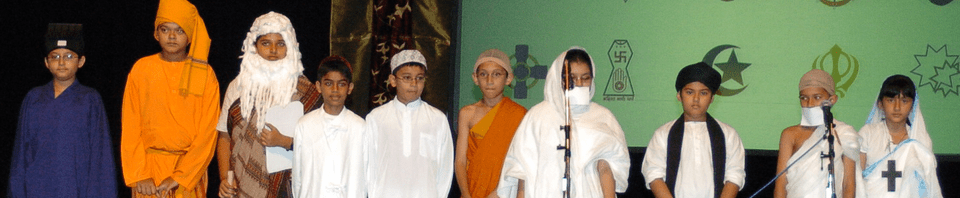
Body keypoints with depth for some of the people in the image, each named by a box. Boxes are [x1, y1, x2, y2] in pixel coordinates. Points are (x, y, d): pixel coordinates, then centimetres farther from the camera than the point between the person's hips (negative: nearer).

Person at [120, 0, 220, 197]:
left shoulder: (205, 74, -1)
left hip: (189, 168, 0)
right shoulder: (141, 69, 2)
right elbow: (130, 126, 0)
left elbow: (208, 132, -5)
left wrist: (179, 176, -12)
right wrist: (139, 175, -8)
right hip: (149, 166, 1)